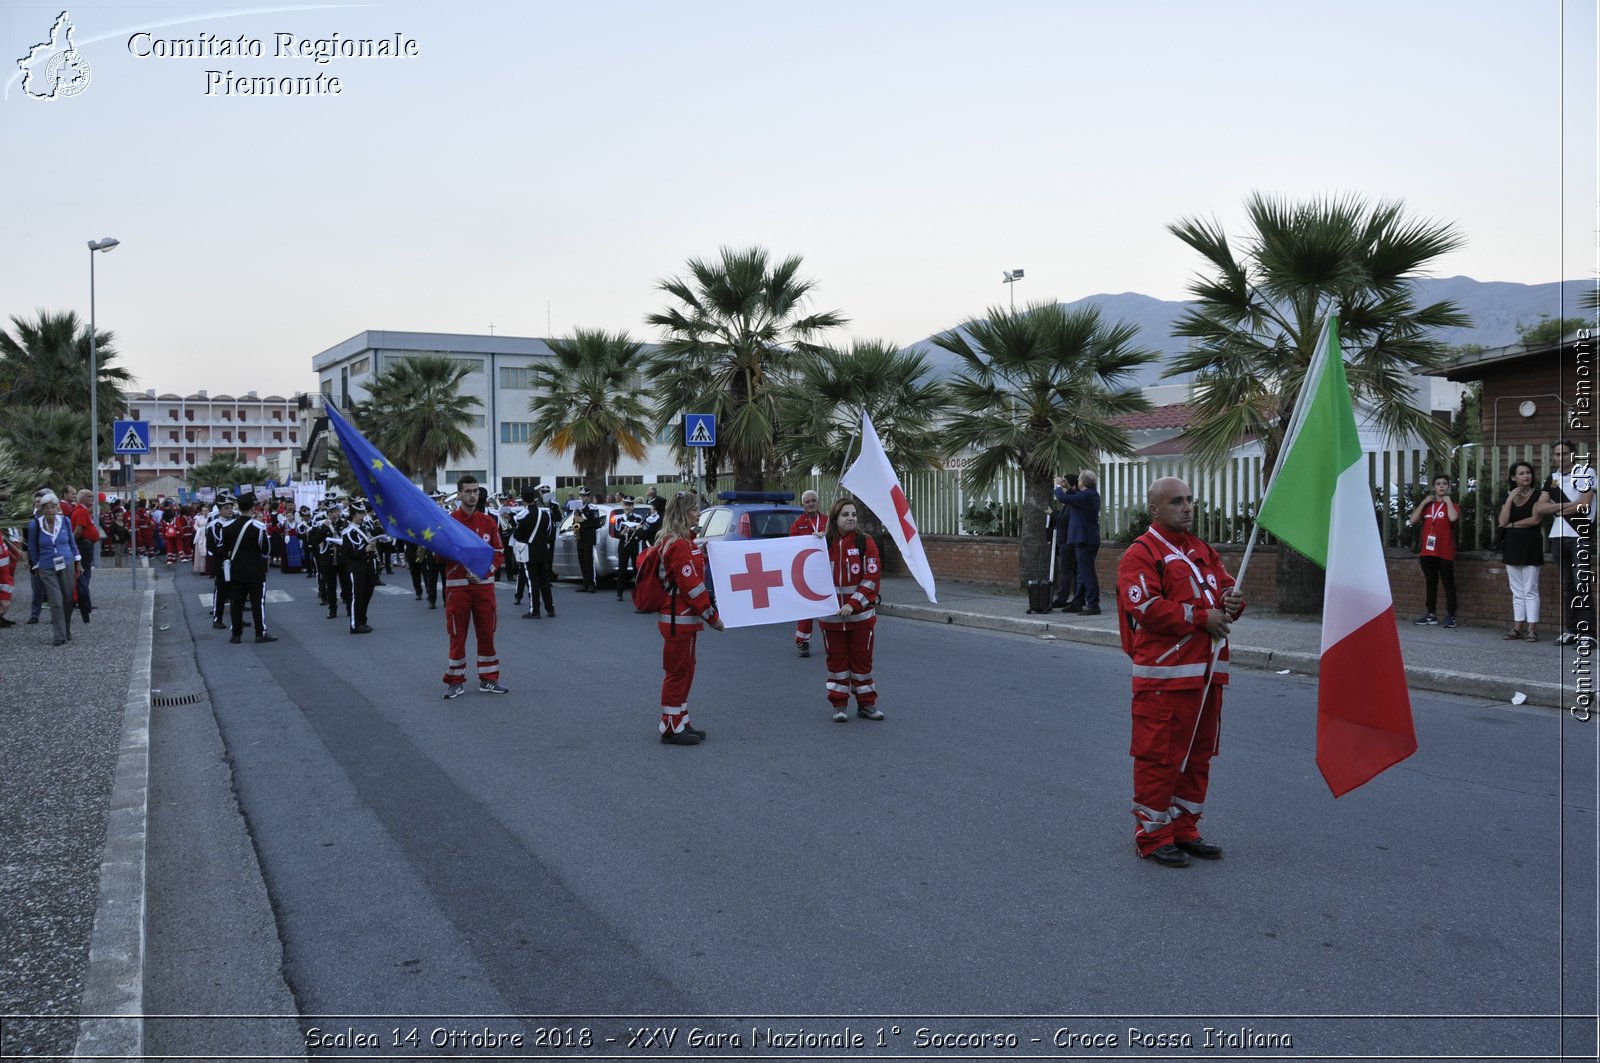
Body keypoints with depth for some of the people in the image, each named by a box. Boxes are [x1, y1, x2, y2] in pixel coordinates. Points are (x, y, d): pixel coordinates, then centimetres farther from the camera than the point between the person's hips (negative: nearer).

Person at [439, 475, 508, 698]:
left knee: (487, 633, 6)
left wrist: (484, 572, -11)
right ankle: (455, 682, 12)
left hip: (484, 585, 2)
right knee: (457, 635, 3)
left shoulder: (489, 522, 6)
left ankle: (488, 679, 16)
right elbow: (440, 556, -3)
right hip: (457, 586, -2)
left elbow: (497, 554, 4)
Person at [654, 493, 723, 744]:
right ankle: (671, 728, 6)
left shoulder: (684, 541, 14)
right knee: (677, 672, -2)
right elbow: (691, 586, -21)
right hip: (679, 619, -10)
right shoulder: (679, 545, -18)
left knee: (684, 671, 16)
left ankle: (680, 722, 24)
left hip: (684, 619, 10)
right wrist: (712, 616, -17)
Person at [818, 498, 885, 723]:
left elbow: (872, 577, -10)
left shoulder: (865, 543, -4)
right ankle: (839, 705, 19)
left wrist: (853, 604, -17)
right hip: (831, 616, 1)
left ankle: (866, 704, 19)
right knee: (837, 660, 8)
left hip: (861, 615, -1)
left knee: (862, 659, 7)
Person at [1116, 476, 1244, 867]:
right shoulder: (1141, 553, -8)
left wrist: (1232, 602, -6)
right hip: (1164, 675, -8)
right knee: (1159, 756, -3)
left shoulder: (1203, 551, 19)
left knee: (1199, 754, 14)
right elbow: (1146, 608, -18)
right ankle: (1152, 836, 8)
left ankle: (1184, 830, 26)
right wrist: (1202, 618, -16)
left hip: (1207, 672, 8)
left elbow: (1227, 587, 19)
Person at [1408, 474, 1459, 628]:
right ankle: (1431, 614, 17)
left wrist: (1447, 501, -8)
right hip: (1427, 551, 4)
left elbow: (1453, 518, -20)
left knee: (1448, 583, -2)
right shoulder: (1426, 505, 14)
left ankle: (1450, 616, -1)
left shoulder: (1452, 505, 3)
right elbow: (1412, 520, 1)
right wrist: (1423, 502, 0)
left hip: (1445, 552, -4)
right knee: (1431, 583, 11)